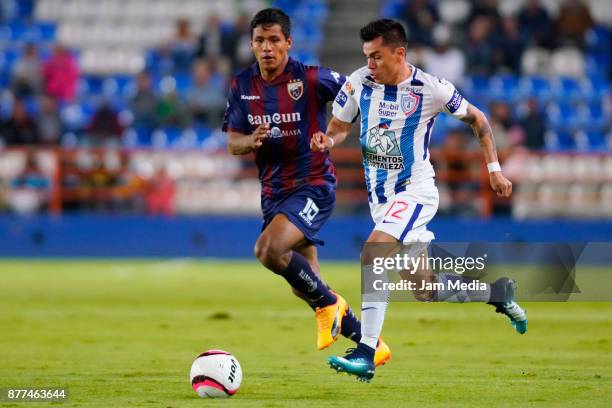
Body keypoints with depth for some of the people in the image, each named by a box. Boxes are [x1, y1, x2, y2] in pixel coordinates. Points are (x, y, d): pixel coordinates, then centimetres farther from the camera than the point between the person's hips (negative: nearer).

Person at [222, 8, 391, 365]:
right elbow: (232, 144, 4)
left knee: (268, 249, -29)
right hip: (274, 192, 6)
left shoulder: (310, 78, -12)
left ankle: (327, 303, -5)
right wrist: (251, 141, -18)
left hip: (313, 185, -6)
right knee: (305, 285, 8)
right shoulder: (242, 86, 2)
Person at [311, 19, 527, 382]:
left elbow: (477, 118, 2)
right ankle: (498, 292, 36)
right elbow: (340, 127, 9)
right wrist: (328, 140, -15)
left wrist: (494, 168, 1)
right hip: (381, 195, 6)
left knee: (373, 256, -28)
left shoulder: (431, 89, -13)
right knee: (427, 291, 11)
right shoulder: (359, 83, -4)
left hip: (415, 191, -6)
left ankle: (365, 355, -26)